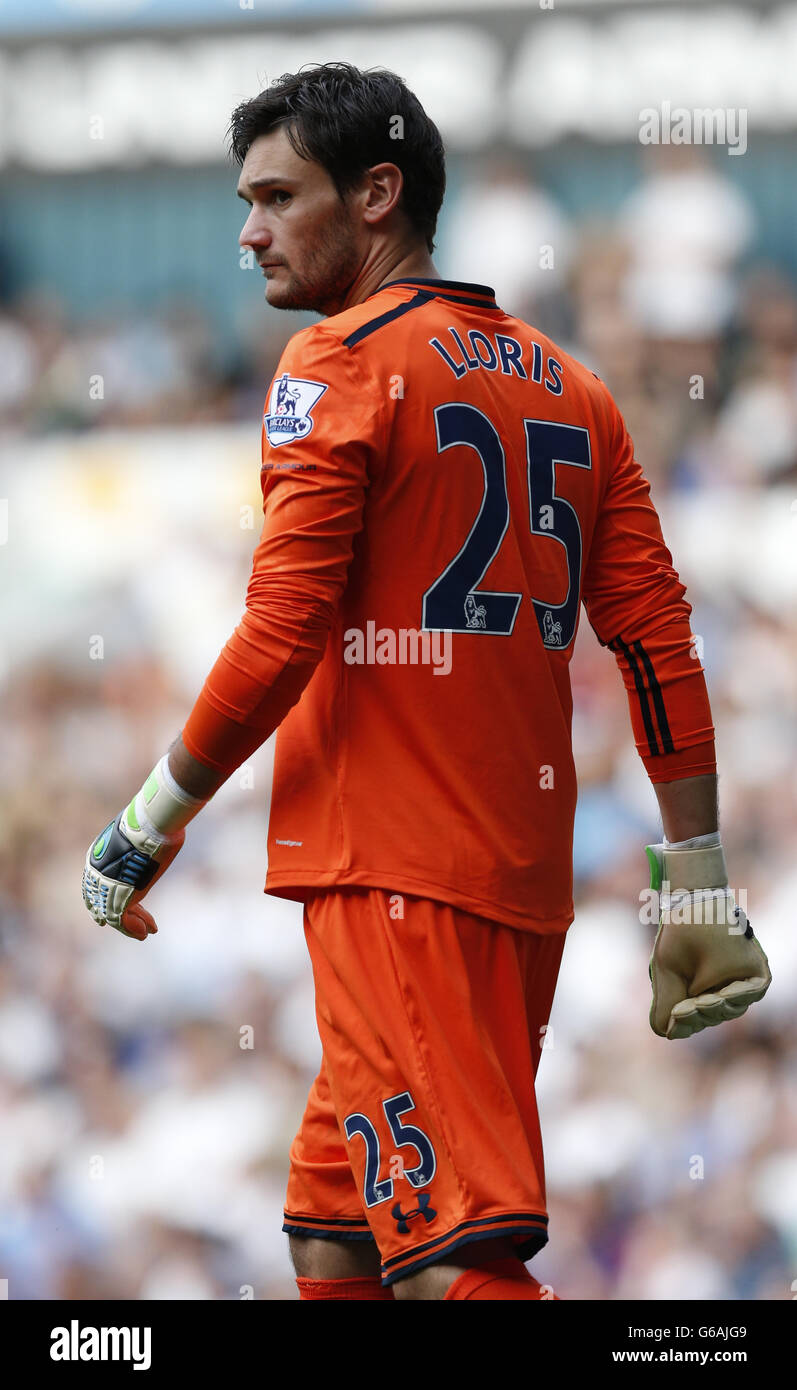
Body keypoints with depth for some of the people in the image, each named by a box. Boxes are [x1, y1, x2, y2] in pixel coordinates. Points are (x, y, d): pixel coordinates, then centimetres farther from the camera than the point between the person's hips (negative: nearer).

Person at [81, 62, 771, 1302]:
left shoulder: (340, 363, -5)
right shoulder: (569, 387, 16)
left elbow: (283, 635, -12)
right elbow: (659, 642, 12)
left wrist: (151, 823, -3)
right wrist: (698, 881, 14)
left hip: (392, 867, -8)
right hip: (528, 874, 8)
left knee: (453, 1256, -14)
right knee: (334, 1235, 15)